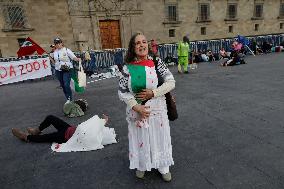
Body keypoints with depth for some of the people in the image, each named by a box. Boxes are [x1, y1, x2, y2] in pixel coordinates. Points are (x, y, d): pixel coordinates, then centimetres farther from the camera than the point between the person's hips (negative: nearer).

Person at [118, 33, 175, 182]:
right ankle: (141, 166, 43)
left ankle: (163, 167, 39)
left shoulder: (157, 62, -6)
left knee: (159, 137, 14)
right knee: (140, 138, 15)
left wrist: (152, 93, -18)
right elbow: (122, 92, -5)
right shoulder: (128, 67, -7)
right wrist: (136, 107, -16)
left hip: (157, 109, 0)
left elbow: (171, 82, -7)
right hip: (136, 111, 0)